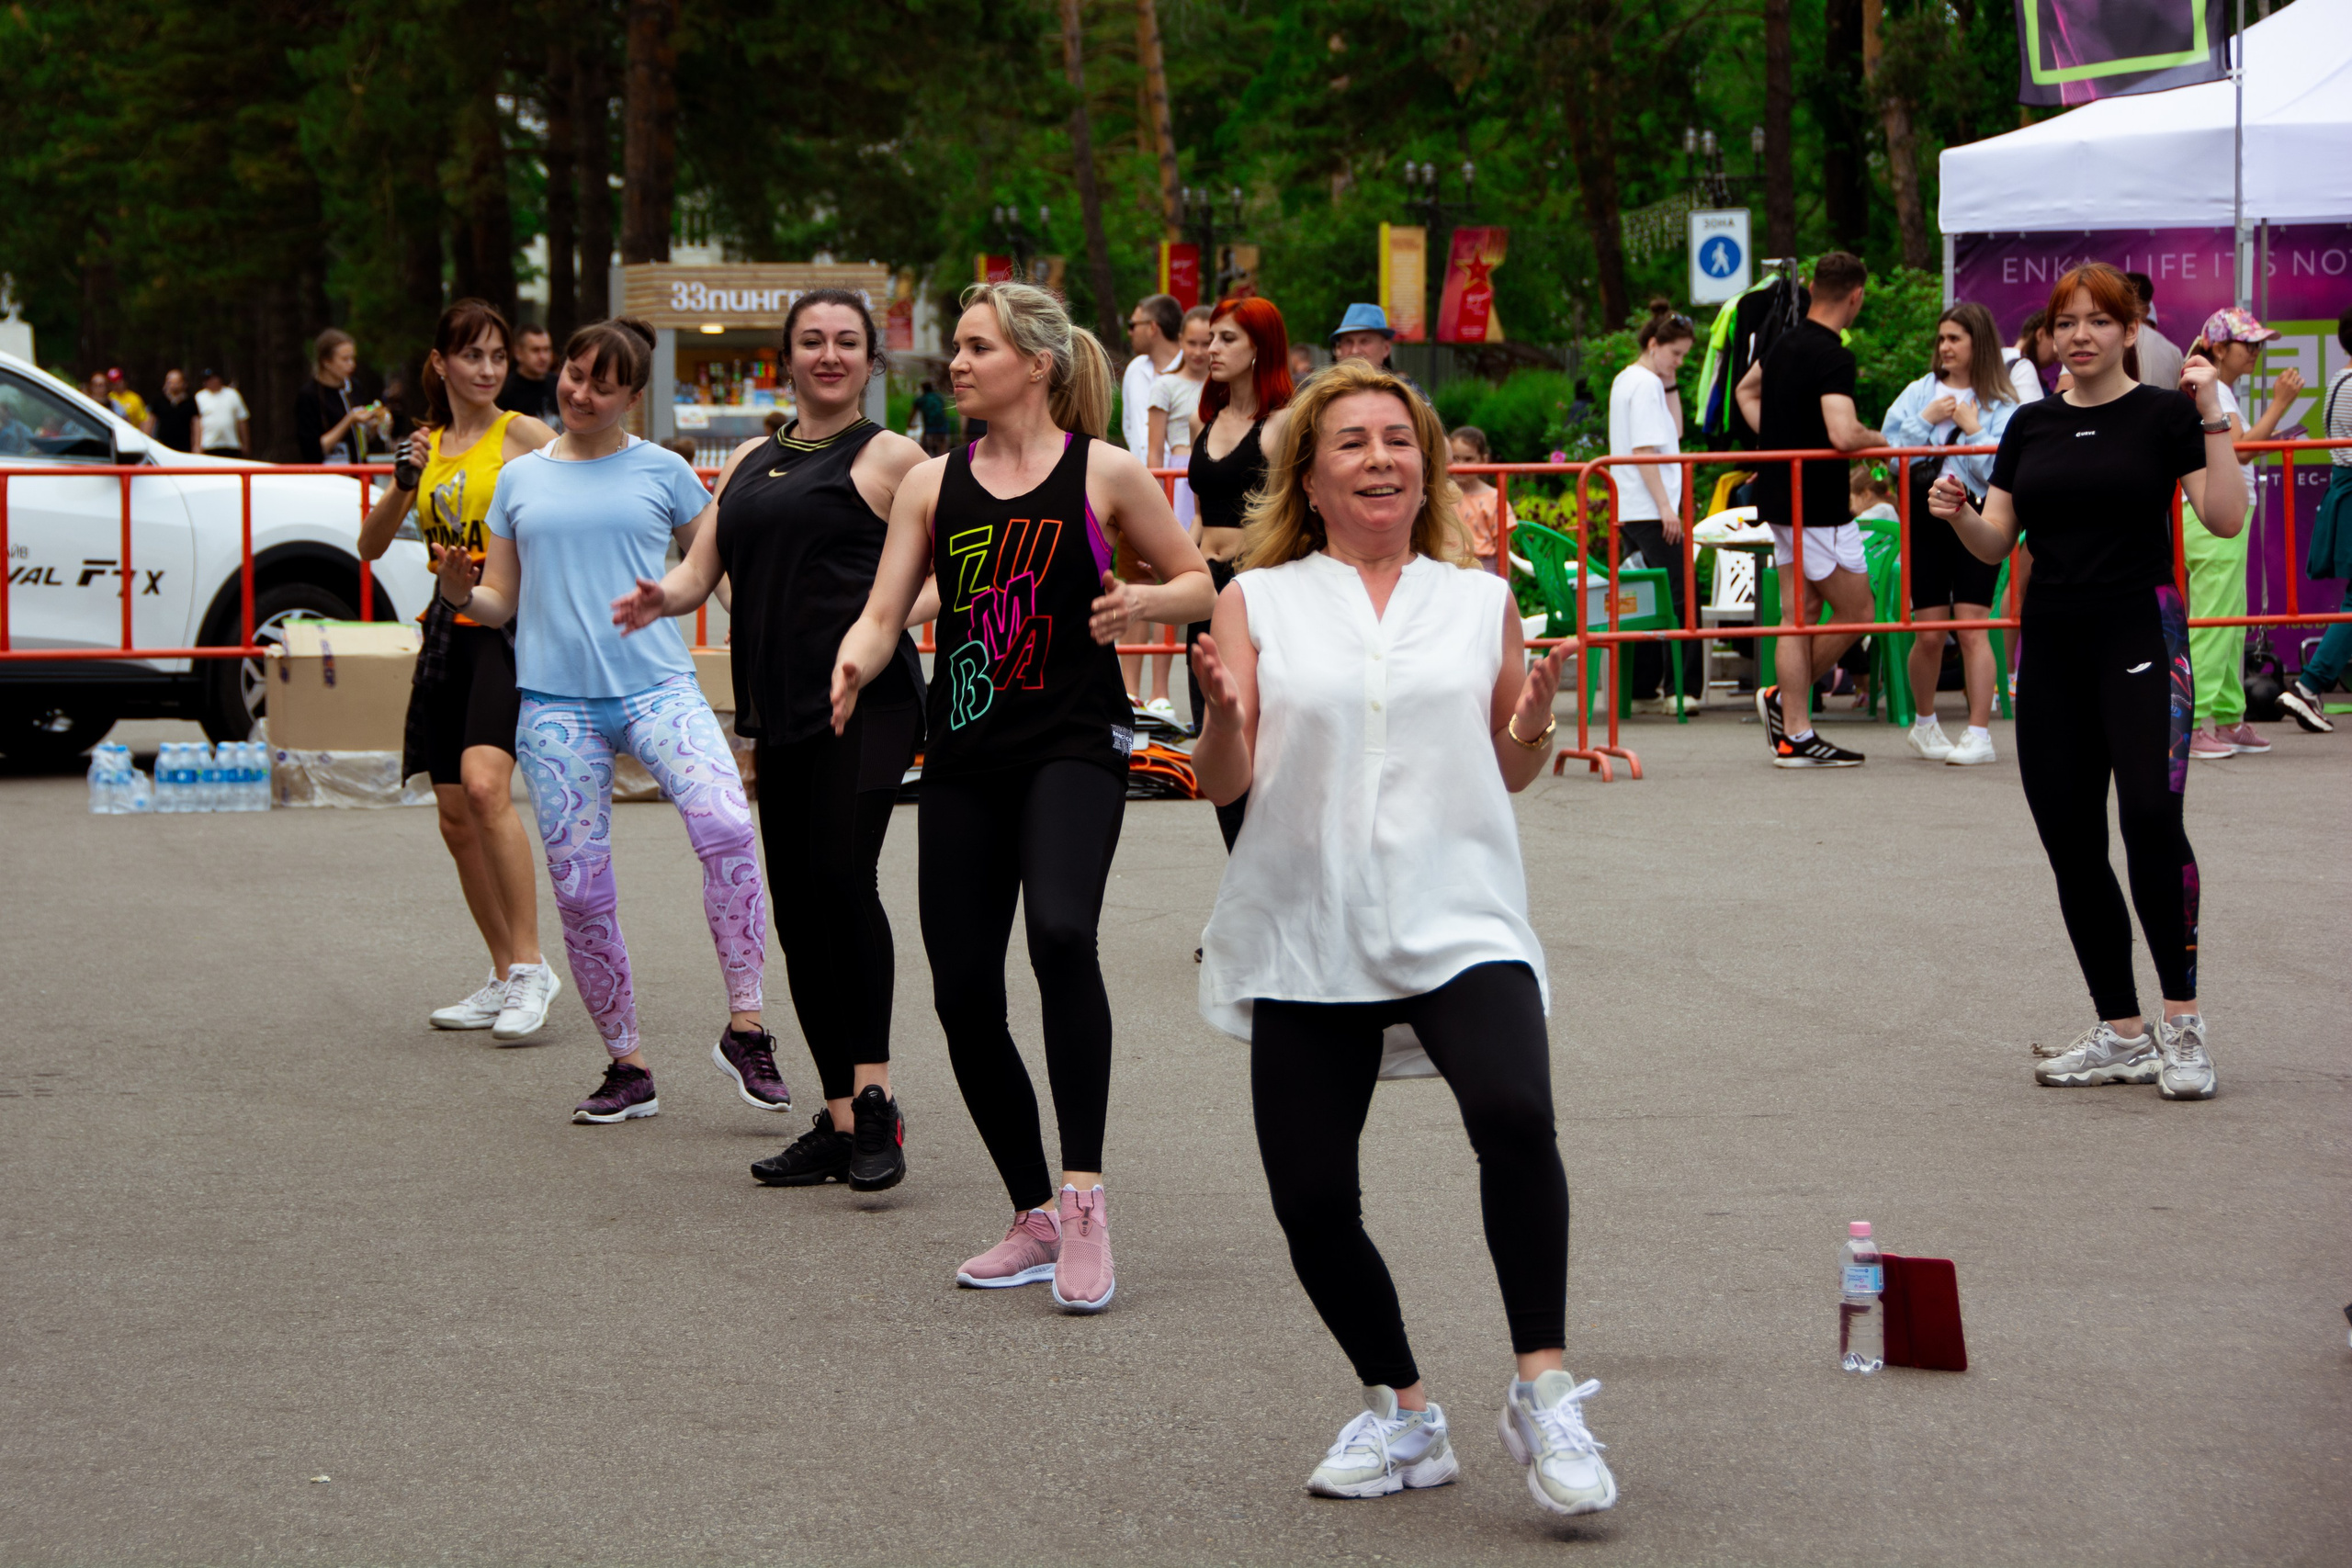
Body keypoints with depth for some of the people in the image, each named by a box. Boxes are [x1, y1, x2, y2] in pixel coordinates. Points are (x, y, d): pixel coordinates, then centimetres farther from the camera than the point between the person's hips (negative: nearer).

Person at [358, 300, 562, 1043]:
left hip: (510, 625, -7)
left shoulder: (522, 435, -2)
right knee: (455, 816, 7)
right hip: (448, 628, 7)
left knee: (484, 784, -25)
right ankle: (505, 979, 18)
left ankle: (531, 965, -19)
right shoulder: (429, 446, 14)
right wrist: (402, 483, -6)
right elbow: (370, 546, 11)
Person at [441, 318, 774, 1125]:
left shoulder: (663, 472, 7)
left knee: (726, 825, -27)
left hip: (656, 686, -2)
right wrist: (461, 594, -6)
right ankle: (627, 1067, 17)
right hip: (556, 701, 2)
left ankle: (745, 1028, -18)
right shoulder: (520, 480, 13)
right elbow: (500, 601, 15)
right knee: (580, 891, 1)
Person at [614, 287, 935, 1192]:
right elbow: (703, 567, 16)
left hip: (866, 702, -6)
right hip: (780, 709, 6)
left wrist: (893, 613, -21)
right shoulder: (750, 462, 20)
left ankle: (874, 1097, -18)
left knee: (841, 875, -23)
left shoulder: (889, 457, 3)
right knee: (797, 908, 5)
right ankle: (839, 1121, 13)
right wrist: (663, 596, -6)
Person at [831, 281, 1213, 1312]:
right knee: (962, 992, 2)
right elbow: (884, 613, 5)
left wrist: (1141, 602, -12)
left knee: (1061, 934, -29)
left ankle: (1083, 1194, -21)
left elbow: (1198, 582, 9)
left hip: (1073, 743, -4)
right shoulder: (932, 484, 10)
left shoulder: (1104, 473, 1)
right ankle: (1034, 1220, 18)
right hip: (964, 758, 5)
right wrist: (855, 662, -18)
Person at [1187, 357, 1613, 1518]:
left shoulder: (1482, 602, 11)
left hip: (1459, 920, -1)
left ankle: (1542, 1392, -14)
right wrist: (1224, 717, -17)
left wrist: (1534, 723, -3)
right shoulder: (1258, 603, 8)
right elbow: (1225, 783, 4)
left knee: (1515, 1115, -27)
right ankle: (1400, 1414, 22)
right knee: (1310, 1198, -2)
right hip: (1305, 934, 1)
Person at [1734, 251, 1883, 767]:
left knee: (1799, 615, 8)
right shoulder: (1833, 356, -18)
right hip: (1819, 506, -9)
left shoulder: (1786, 344, 10)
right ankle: (1787, 699, 6)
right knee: (1854, 611, 3)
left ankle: (1795, 733, 7)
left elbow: (1746, 390, 28)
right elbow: (1842, 435, -30)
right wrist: (1880, 440, -9)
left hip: (1782, 499, 9)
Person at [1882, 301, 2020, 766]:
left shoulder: (2001, 405, 2)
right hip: (1924, 518, 2)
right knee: (1928, 633, 2)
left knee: (1972, 627, -9)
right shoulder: (1918, 393, 10)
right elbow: (1890, 452, 2)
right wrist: (1926, 420, -7)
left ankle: (1980, 734, -7)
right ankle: (1924, 725, 23)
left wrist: (1973, 429, -10)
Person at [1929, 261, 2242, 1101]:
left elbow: (2226, 516, -11)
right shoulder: (2032, 425, 13)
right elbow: (1995, 542, 12)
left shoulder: (2163, 415, -1)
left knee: (2151, 815, -22)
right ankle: (2121, 1035, 13)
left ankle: (2182, 1023, -14)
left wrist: (2213, 417, -18)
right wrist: (1958, 513, -8)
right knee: (2071, 840, 4)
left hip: (2139, 632, -5)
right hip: (2052, 642, 5)